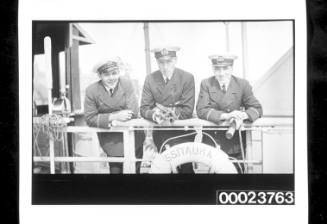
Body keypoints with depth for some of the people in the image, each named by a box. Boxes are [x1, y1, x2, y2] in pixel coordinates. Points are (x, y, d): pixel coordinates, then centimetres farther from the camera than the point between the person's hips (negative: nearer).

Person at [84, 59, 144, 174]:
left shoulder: (126, 84, -9)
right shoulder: (91, 91, -11)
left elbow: (133, 113, -16)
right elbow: (90, 119, -13)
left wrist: (106, 117, -15)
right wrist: (113, 117, -24)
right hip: (111, 141, -1)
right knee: (115, 170, -5)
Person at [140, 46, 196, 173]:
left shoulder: (187, 78, -7)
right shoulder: (150, 79, 0)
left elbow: (187, 110, -11)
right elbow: (144, 109, -2)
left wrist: (167, 112, -22)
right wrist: (154, 115, -25)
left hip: (182, 131, -2)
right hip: (160, 133, 2)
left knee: (186, 167, -15)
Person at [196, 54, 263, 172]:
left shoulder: (243, 84, 2)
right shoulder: (206, 84, -1)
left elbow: (257, 108, -4)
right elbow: (201, 110, -12)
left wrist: (242, 115, -26)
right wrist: (225, 116, -26)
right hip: (212, 145, -1)